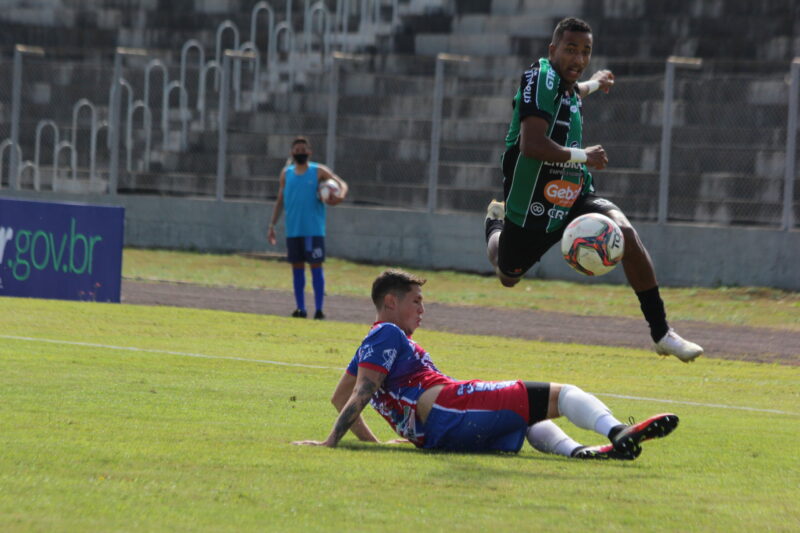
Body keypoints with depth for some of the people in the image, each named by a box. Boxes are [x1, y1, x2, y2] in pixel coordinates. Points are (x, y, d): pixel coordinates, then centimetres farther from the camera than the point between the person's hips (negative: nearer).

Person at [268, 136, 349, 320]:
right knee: (297, 267, 5)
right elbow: (280, 200, 17)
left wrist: (340, 195, -25)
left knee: (316, 266, -6)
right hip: (293, 229, 4)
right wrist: (272, 225, 12)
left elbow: (341, 184, -2)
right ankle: (300, 308, 10)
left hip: (314, 229, -4)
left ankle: (319, 308, -6)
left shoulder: (319, 171, 1)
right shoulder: (286, 173, 11)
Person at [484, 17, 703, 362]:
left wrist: (593, 84, 50)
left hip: (575, 199, 5)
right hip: (531, 208, -5)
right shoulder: (540, 79, -22)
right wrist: (582, 156, -26)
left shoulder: (566, 87, 5)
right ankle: (495, 221, 55)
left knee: (625, 234, -23)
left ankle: (661, 333, -17)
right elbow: (531, 144, -34)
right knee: (508, 276, 18)